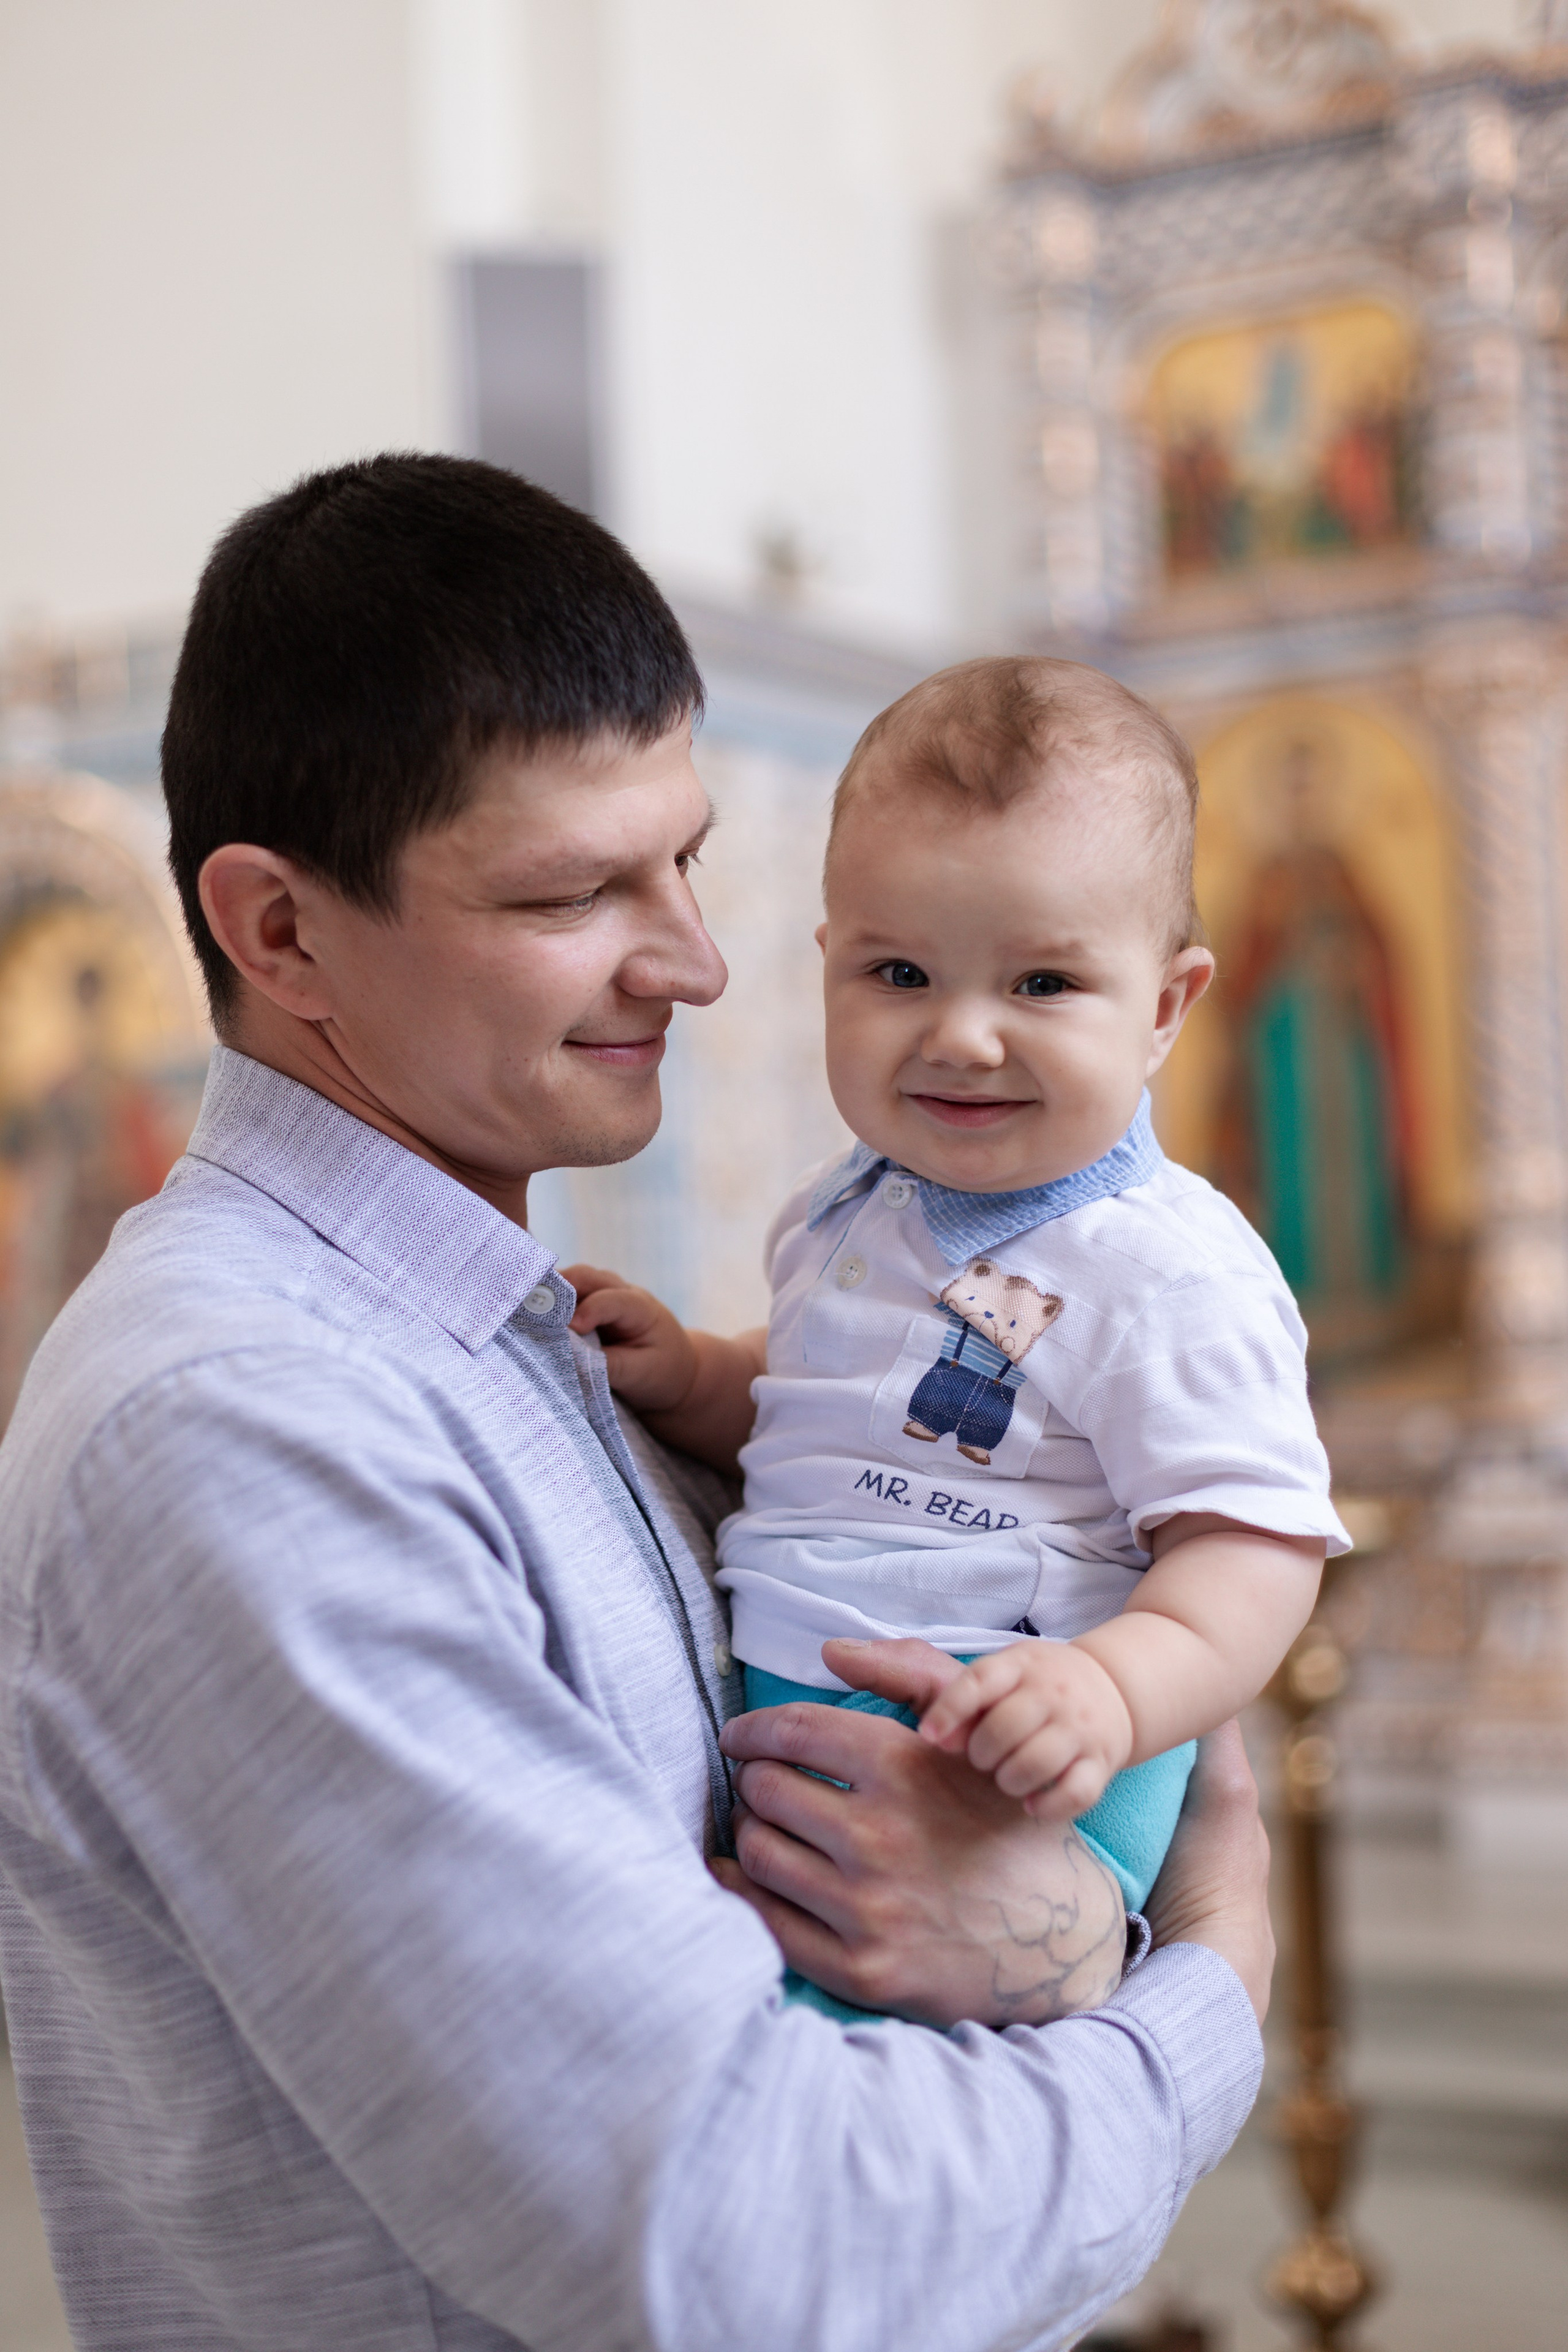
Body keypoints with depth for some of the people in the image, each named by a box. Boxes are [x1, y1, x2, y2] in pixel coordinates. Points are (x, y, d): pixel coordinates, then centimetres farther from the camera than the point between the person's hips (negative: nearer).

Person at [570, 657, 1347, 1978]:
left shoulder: (1174, 1274, -12)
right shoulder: (846, 1214, 14)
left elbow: (1258, 1538, -16)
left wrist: (1116, 1687, -33)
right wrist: (689, 1380, 11)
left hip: (999, 1776, -8)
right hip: (763, 1726, 8)